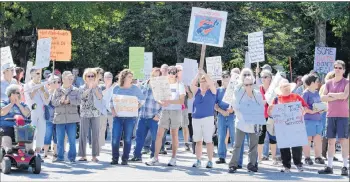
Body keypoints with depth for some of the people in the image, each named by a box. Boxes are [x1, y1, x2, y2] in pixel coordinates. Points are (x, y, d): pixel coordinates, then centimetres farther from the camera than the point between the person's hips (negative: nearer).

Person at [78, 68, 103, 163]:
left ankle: (94, 156, 3)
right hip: (84, 114, 0)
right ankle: (83, 155, 5)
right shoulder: (82, 88, 7)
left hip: (95, 113, 0)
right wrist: (89, 87, -21)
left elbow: (100, 97, -11)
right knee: (83, 135, -1)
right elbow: (82, 96, -14)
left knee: (95, 135, -1)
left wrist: (94, 87, -17)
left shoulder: (97, 88, 8)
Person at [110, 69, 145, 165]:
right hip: (118, 117, 1)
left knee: (127, 139, -1)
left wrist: (136, 108, 4)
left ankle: (125, 159, 6)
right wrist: (112, 110, 4)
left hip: (130, 117, -1)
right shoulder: (116, 88, 7)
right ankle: (115, 158, 7)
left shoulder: (135, 89, 1)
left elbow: (142, 99, 13)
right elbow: (112, 101, 18)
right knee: (115, 139, -4)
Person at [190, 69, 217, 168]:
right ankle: (198, 161, 12)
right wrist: (198, 75, -9)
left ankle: (210, 161, 2)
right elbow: (192, 85, -4)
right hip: (196, 118, 3)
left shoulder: (211, 91, 3)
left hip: (208, 118, -3)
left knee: (208, 141, -3)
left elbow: (211, 83, -13)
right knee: (198, 141, 6)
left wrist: (204, 73, -10)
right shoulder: (197, 91, 11)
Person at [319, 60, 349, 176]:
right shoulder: (329, 83, 10)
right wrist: (337, 97, -10)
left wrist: (331, 94, -6)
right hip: (331, 115, 4)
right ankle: (329, 166, 12)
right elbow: (322, 98, 0)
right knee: (331, 141, 7)